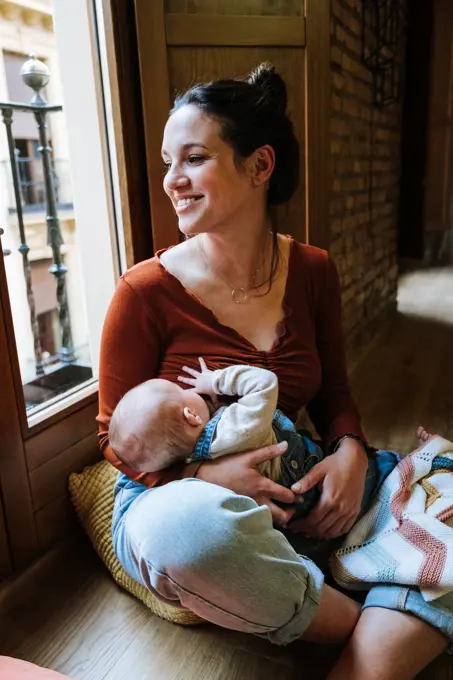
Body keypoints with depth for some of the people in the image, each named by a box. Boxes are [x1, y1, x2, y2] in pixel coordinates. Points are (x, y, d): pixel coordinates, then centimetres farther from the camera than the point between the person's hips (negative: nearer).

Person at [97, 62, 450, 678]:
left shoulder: (313, 271, -1)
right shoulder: (145, 293, -13)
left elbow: (332, 393, 10)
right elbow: (117, 437, -5)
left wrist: (350, 452, -12)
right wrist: (203, 475, -24)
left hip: (294, 494, 4)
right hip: (172, 494, -3)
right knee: (190, 528, -40)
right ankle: (370, 627, -14)